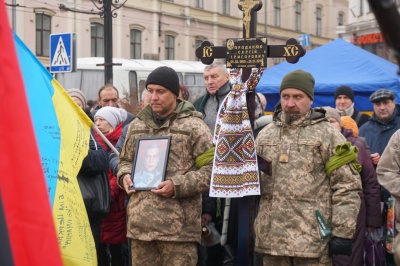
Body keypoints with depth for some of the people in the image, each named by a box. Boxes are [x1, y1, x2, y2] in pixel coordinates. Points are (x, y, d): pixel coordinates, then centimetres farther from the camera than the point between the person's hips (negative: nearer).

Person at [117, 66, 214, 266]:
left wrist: (178, 186, -16)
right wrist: (125, 176, 4)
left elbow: (211, 168, -6)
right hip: (140, 223, 5)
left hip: (178, 226, -5)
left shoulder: (193, 126, -3)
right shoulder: (137, 125, 15)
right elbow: (125, 160, 27)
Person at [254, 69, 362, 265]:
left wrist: (343, 232, -10)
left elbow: (347, 187, -5)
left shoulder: (328, 136, -2)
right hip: (271, 238, 5)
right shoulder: (265, 135, 14)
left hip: (313, 239, -5)